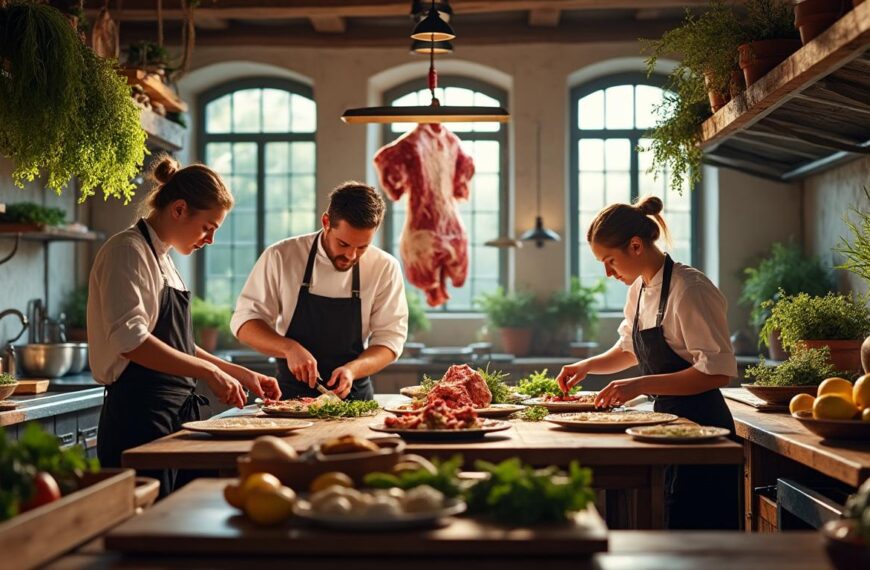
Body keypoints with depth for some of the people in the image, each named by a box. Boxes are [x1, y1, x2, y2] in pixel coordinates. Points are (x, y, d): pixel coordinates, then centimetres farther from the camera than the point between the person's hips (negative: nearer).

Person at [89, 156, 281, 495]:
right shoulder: (129, 252, -10)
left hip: (176, 416, 9)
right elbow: (129, 340, -24)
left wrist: (241, 375, 17)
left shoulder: (162, 259, 17)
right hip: (140, 417, -9)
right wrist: (209, 372, -24)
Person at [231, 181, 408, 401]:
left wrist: (353, 369, -18)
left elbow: (389, 338, 1)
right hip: (290, 396, -1)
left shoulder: (385, 268, -2)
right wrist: (289, 348, -18)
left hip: (354, 397, 1)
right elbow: (244, 321, -1)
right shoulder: (281, 257, -4)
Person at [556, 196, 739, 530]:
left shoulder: (689, 289, -18)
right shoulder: (639, 289, 9)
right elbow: (630, 349, 26)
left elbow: (717, 371, -22)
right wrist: (588, 366, 10)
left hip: (700, 426, -9)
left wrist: (641, 385, -25)